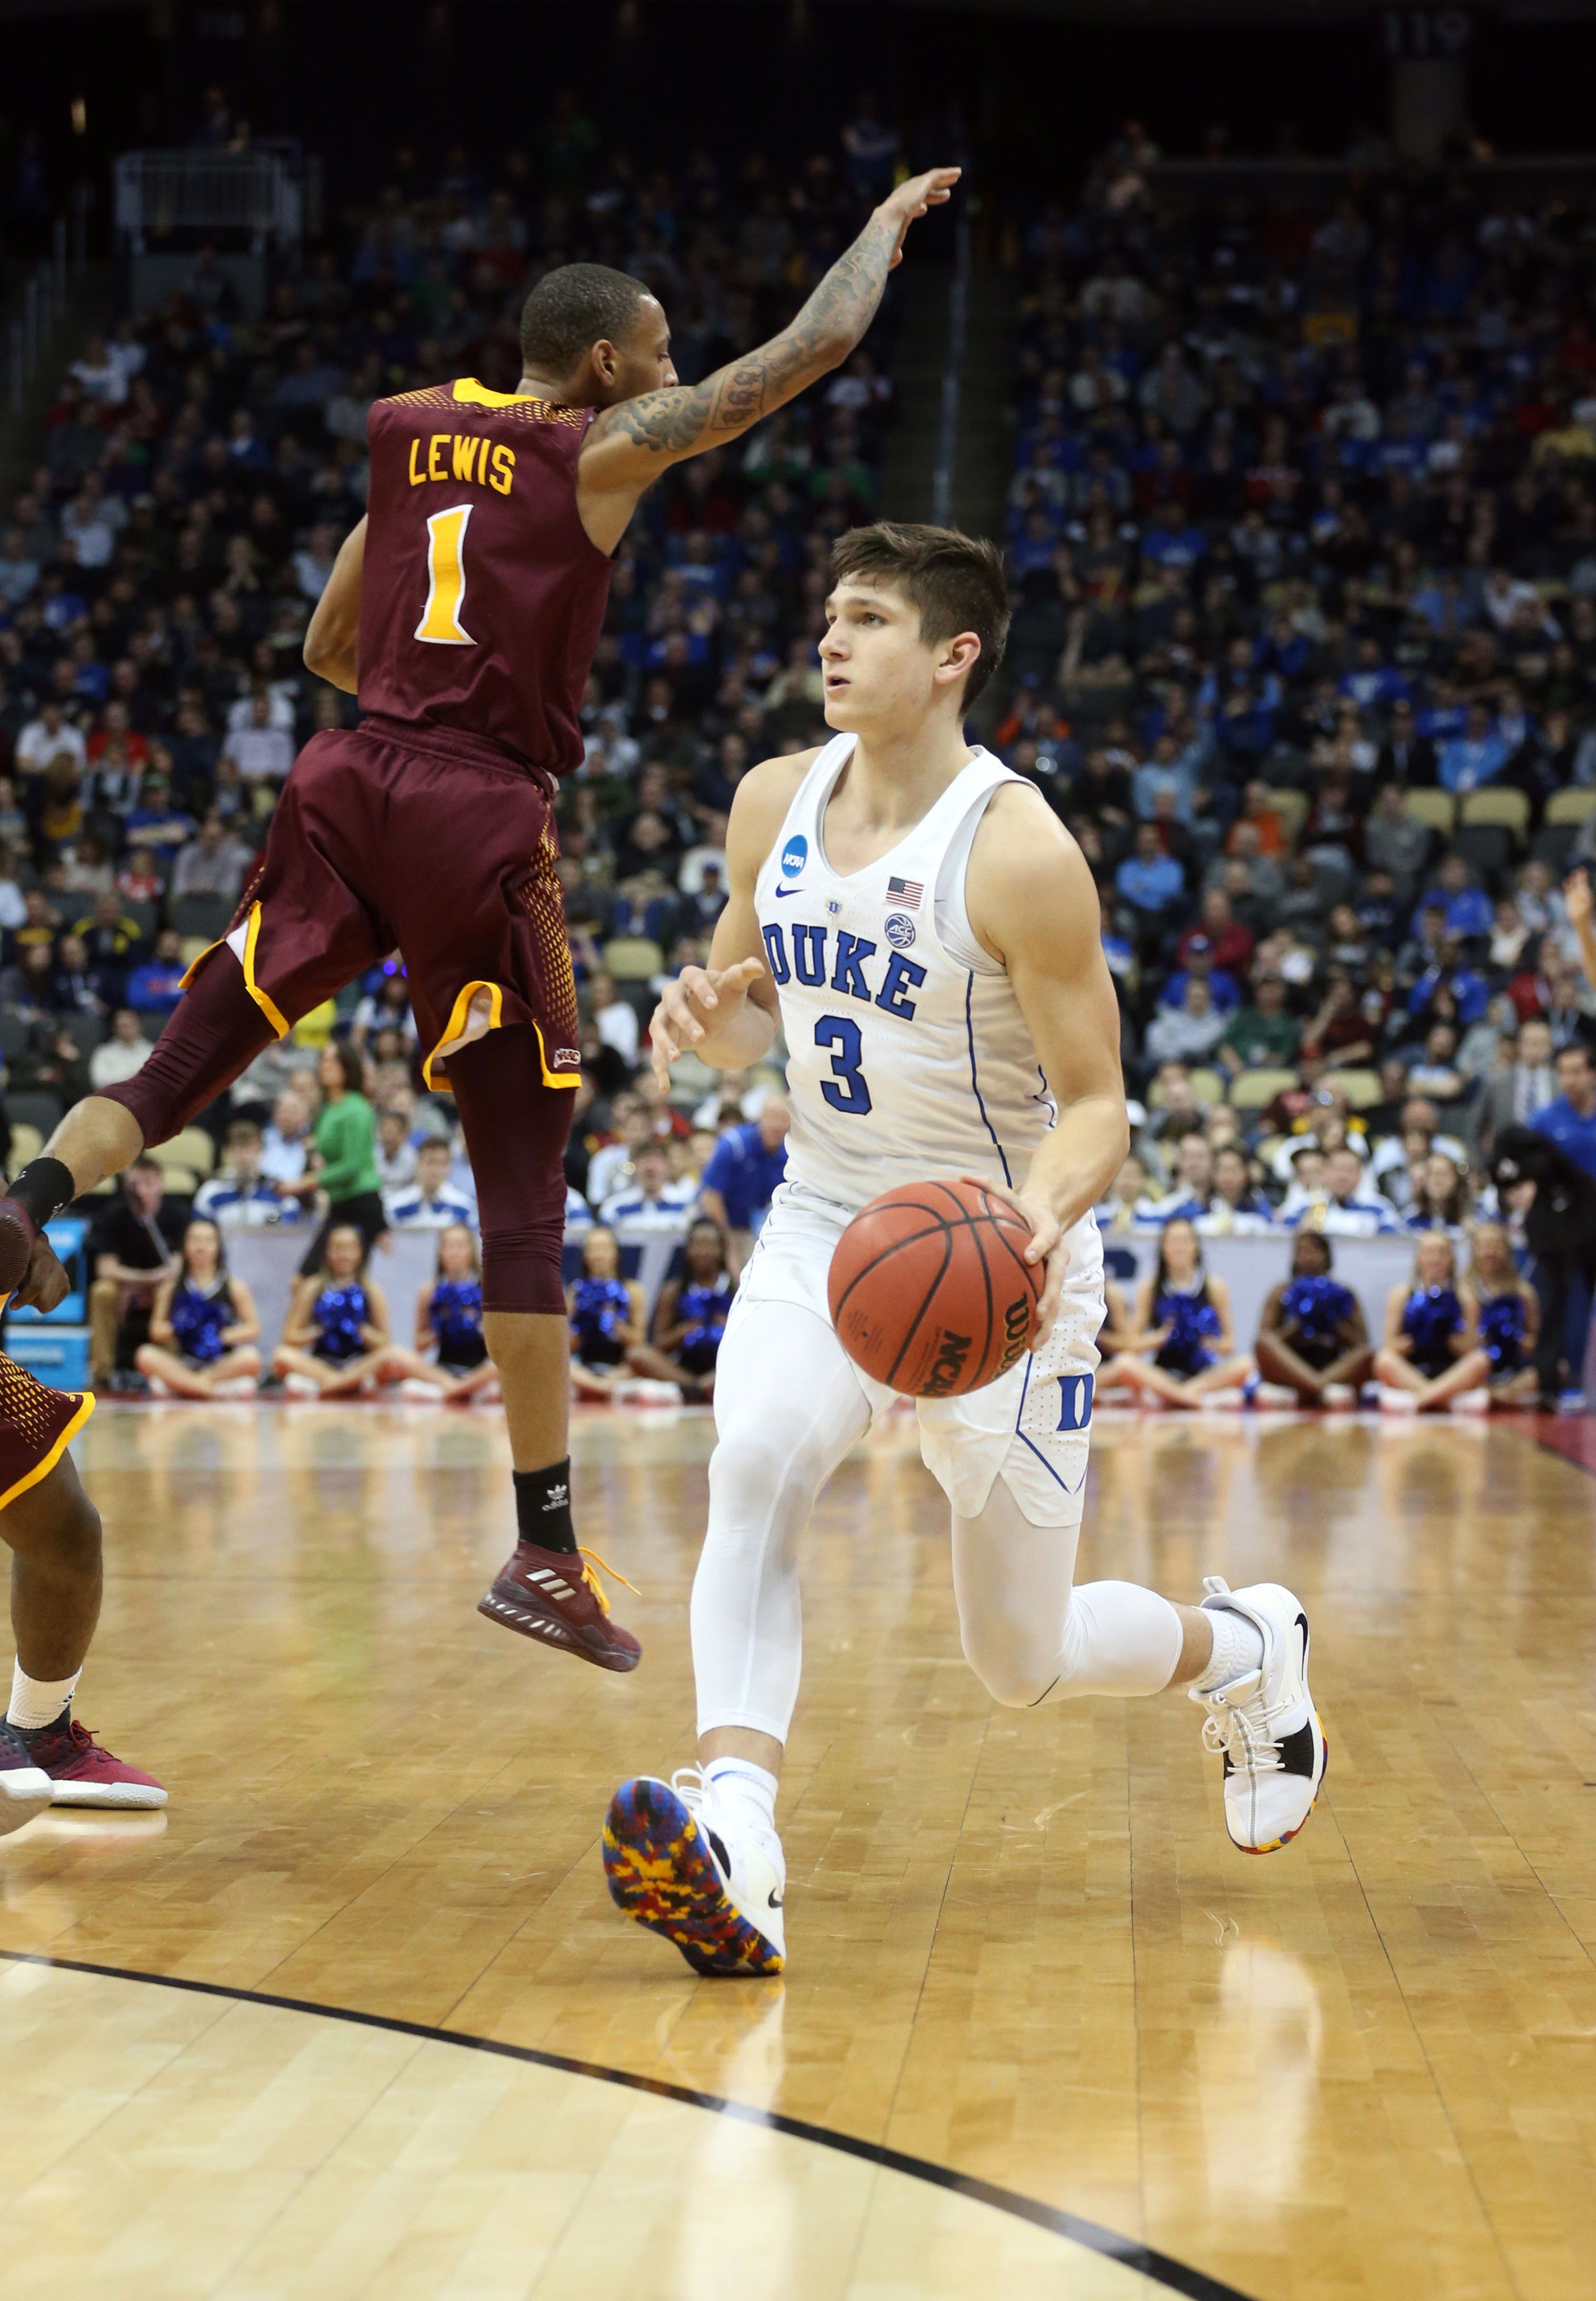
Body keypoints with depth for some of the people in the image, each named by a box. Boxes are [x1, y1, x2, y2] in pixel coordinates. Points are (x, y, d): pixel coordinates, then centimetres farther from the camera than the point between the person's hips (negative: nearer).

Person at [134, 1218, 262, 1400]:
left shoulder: (234, 1287, 7)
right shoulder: (171, 1288, 9)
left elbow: (253, 1330, 2)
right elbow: (157, 1332, 7)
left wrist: (225, 1336, -15)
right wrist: (172, 1329, -14)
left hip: (222, 1363, 0)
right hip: (183, 1363, 0)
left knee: (250, 1358, -32)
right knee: (146, 1356, -27)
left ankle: (174, 1385, -22)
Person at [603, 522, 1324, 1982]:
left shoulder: (1018, 851, -20)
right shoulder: (774, 803, -2)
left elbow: (1098, 1103, -17)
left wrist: (1039, 1219, -38)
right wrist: (705, 1015, -12)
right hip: (825, 1225, 4)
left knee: (1022, 1663, 6)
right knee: (754, 1465, -29)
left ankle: (1246, 1648, 38)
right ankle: (734, 1842, -40)